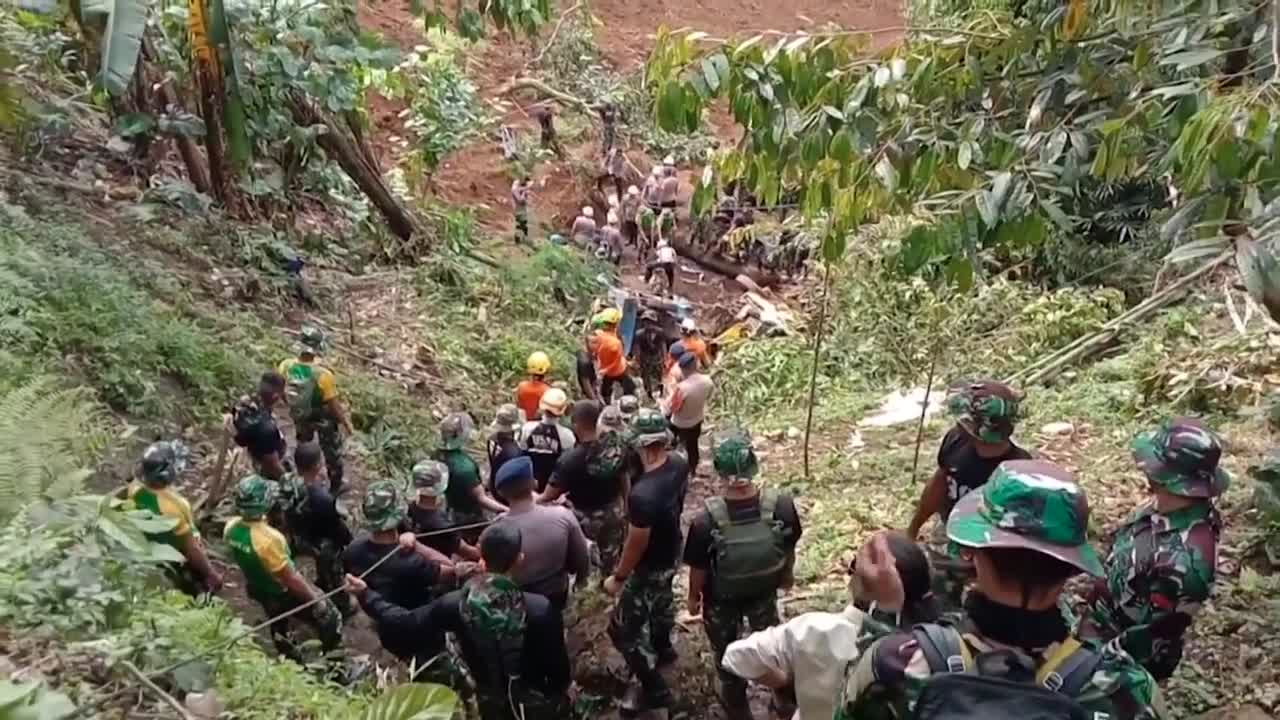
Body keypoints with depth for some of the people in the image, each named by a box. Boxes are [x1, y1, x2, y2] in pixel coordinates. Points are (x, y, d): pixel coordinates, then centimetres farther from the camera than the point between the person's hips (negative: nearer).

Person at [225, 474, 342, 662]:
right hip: (285, 594, -7)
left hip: (258, 590, 8)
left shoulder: (231, 527, -18)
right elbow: (291, 579, -29)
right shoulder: (268, 539, -39)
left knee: (279, 626, 31)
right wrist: (315, 600, -17)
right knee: (329, 618, 12)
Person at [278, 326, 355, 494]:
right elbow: (334, 405, -26)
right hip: (324, 418, -4)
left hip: (299, 416, 4)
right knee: (332, 450, 21)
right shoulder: (323, 375, -37)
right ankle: (336, 485, 41)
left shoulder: (285, 366, -23)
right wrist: (347, 424, -9)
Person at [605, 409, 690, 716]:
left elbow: (636, 546, -28)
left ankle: (654, 689, 26)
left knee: (623, 629, 10)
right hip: (672, 552, 8)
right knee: (661, 599, 34)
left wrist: (617, 577, -11)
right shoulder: (679, 464, -16)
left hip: (650, 567, -8)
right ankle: (662, 649, 60)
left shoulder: (642, 495, -41)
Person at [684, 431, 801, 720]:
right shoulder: (782, 505, -30)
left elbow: (698, 569, -19)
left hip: (721, 600, -1)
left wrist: (693, 598, 3)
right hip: (765, 592, 2)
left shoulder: (706, 520, -36)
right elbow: (789, 550, -10)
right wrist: (787, 575, 12)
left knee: (727, 652, 27)